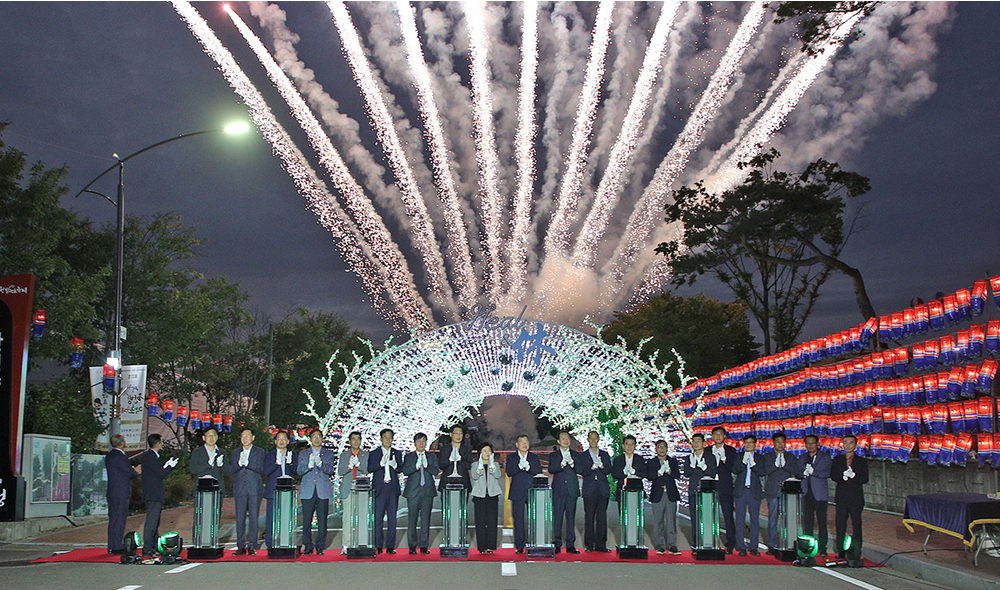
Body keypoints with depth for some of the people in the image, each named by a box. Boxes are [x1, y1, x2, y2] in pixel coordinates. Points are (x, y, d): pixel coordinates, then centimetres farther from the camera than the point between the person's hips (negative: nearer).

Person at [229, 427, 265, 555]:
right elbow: (231, 470, 5)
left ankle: (252, 546, 2)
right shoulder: (235, 452, 15)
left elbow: (260, 468, -6)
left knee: (254, 518, -4)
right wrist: (239, 463, -15)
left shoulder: (259, 452, 7)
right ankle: (241, 547, 7)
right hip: (240, 489, 2)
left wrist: (247, 463, -18)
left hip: (254, 488, -2)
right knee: (240, 519, 1)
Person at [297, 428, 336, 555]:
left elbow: (331, 470, 0)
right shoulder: (303, 454, 15)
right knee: (306, 520, -3)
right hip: (308, 491, 0)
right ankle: (307, 546, 7)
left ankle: (320, 546, 4)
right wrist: (309, 465, -17)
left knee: (322, 520, -3)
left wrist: (320, 464, -18)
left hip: (323, 491, 0)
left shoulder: (328, 454, 13)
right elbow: (299, 470, 3)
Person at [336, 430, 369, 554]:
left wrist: (358, 464, -13)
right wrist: (349, 465, -10)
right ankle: (346, 545, -3)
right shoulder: (344, 455, 15)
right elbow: (340, 472, 6)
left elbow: (367, 471, 2)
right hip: (348, 489, 0)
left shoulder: (366, 455, 13)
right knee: (347, 517, -6)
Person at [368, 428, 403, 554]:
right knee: (378, 517, -5)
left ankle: (390, 546, 6)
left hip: (393, 488, 2)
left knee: (392, 518, 1)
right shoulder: (374, 453, 9)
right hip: (379, 488, -2)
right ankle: (378, 546, 1)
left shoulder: (397, 453, 15)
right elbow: (369, 469, -3)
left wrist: (395, 465, -13)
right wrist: (381, 464, -19)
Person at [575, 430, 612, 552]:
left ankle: (601, 544, 2)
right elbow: (582, 471, -1)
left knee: (602, 516, -2)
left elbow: (609, 470, 6)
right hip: (589, 489, -1)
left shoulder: (605, 454, 15)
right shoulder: (582, 455, 10)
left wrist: (602, 466, -14)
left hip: (603, 489, 1)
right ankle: (589, 544, 3)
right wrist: (591, 468, -18)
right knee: (589, 517, -3)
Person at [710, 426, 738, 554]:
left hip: (725, 488, -2)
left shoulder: (731, 451, 8)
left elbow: (734, 469, -2)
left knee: (728, 516, -3)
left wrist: (724, 460, -14)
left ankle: (730, 544, 4)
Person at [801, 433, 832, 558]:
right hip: (806, 494, 3)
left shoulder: (825, 457, 3)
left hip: (820, 494, -3)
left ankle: (822, 548, 4)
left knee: (822, 522, -2)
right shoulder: (803, 458, 17)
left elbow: (827, 473, -8)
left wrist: (813, 471, -16)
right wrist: (804, 474, -8)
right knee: (807, 522, 3)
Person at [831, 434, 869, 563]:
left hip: (856, 497, -1)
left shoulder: (862, 461, 6)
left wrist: (853, 475, -19)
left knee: (856, 524, -2)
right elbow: (833, 476, 1)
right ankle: (840, 553, 11)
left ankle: (856, 554, 2)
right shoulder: (837, 460, 11)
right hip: (841, 497, 2)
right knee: (840, 524, 2)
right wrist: (843, 476, -17)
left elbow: (865, 479, -3)